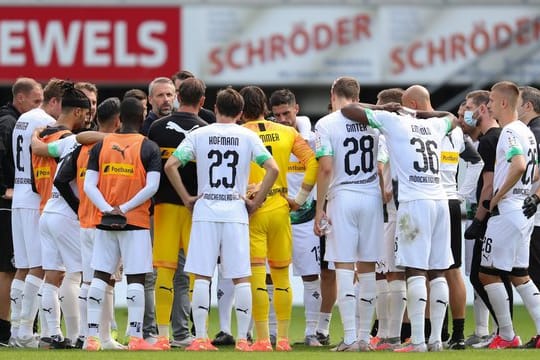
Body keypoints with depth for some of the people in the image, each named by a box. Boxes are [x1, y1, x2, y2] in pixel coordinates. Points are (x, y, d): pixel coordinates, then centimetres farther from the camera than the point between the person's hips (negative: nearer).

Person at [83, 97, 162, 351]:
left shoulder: (101, 146, 7)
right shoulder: (149, 148, -2)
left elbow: (89, 185, 0)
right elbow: (151, 187, -12)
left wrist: (107, 209, -8)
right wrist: (125, 208, -11)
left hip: (104, 221, 3)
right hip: (136, 223, -3)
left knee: (100, 277, 6)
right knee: (135, 279, -2)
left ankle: (92, 337, 3)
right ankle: (135, 338, -6)